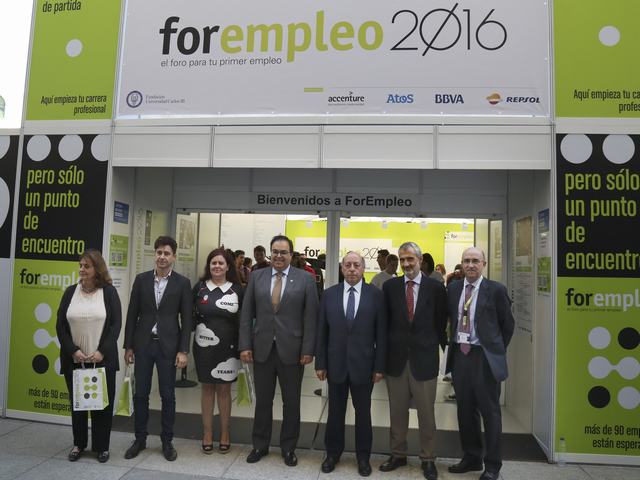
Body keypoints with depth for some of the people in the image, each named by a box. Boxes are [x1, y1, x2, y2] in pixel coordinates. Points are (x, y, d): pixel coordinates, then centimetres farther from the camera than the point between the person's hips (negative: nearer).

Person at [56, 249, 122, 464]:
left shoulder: (109, 292, -3)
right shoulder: (71, 291, 4)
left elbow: (116, 324, -6)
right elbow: (60, 325, 2)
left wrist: (102, 351, -14)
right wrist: (73, 350, -9)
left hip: (102, 359, -2)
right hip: (74, 359, 2)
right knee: (76, 402, 12)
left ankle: (101, 446, 20)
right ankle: (78, 444, 29)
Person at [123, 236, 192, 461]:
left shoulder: (182, 283, -4)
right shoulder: (141, 279, 3)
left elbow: (186, 319, -4)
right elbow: (132, 314, 5)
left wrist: (183, 350, -8)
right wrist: (128, 346, 3)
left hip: (168, 345, -2)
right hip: (143, 344, 2)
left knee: (168, 395, 7)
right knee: (140, 394, 10)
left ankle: (167, 441, 22)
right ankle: (140, 439, 27)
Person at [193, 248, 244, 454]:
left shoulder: (237, 289, -2)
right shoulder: (200, 287, 1)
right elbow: (191, 315, 5)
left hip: (228, 347, -1)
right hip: (204, 346, 1)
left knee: (224, 389, 9)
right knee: (207, 388, 11)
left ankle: (224, 434, 24)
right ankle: (207, 433, 24)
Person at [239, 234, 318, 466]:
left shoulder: (305, 279, -2)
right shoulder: (256, 277, 4)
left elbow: (310, 317, -5)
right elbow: (246, 313, 3)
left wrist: (308, 350, -9)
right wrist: (245, 345, -3)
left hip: (292, 349, -1)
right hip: (262, 348, 2)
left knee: (291, 402, 12)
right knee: (262, 400, 13)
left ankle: (288, 447, 29)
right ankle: (260, 445, 31)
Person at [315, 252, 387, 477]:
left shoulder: (375, 295, -5)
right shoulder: (329, 294, 0)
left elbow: (381, 333, -4)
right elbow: (322, 332, 2)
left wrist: (380, 366, -5)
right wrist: (320, 363, 0)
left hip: (363, 364, -1)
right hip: (336, 363, 1)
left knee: (363, 412, 13)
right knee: (335, 411, 14)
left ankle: (363, 456, 31)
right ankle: (333, 453, 33)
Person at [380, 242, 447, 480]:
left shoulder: (436, 287, -3)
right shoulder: (390, 286, 1)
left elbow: (441, 322, 3)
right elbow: (385, 321, 4)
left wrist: (442, 349, 3)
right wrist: (385, 352, 4)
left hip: (424, 358, -1)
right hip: (396, 358, 2)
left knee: (426, 413, 10)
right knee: (397, 412, 14)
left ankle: (428, 459, 27)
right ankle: (398, 454, 31)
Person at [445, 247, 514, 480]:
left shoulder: (495, 290, -6)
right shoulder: (453, 288, 6)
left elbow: (508, 324, 3)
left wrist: (497, 350, 6)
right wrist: (455, 342, 11)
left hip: (484, 356, -4)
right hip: (459, 354, 4)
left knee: (489, 411, 6)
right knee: (465, 410, 14)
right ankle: (471, 458, 30)